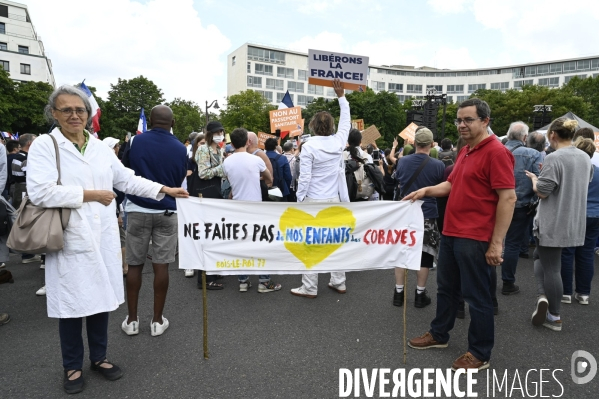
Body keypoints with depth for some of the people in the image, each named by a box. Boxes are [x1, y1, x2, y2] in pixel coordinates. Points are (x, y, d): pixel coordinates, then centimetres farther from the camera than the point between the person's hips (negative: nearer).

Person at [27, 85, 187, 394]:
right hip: (70, 239, -4)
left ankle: (98, 357, 32)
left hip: (103, 237, 5)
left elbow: (127, 179, 14)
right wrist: (91, 194, -14)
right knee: (72, 302, 7)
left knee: (101, 298, 13)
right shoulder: (44, 146, -6)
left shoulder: (100, 147, 10)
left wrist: (165, 190, 9)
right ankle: (72, 367, 28)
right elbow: (40, 192, -18)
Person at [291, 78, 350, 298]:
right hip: (334, 200, 5)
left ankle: (309, 288, 8)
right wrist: (341, 96, 27)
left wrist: (299, 200, -3)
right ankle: (339, 282, 22)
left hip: (314, 201, -5)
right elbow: (346, 121, 19)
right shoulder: (338, 142, 0)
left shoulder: (309, 146, -12)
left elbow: (304, 177, -14)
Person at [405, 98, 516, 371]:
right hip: (450, 233, 9)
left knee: (476, 295, 5)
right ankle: (439, 334, 37)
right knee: (446, 287, 19)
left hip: (475, 238, -9)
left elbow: (508, 198, -19)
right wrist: (427, 191, 5)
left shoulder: (496, 152, -15)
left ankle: (480, 354, 22)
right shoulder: (465, 151, 13)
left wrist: (496, 243, -21)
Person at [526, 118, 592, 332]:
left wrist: (534, 178, 2)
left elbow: (542, 192, -18)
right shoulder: (585, 158, 8)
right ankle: (545, 297, 13)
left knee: (551, 266, 2)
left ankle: (554, 317, 7)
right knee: (540, 255, 21)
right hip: (574, 222, 7)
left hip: (552, 222, -7)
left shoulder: (553, 158, -18)